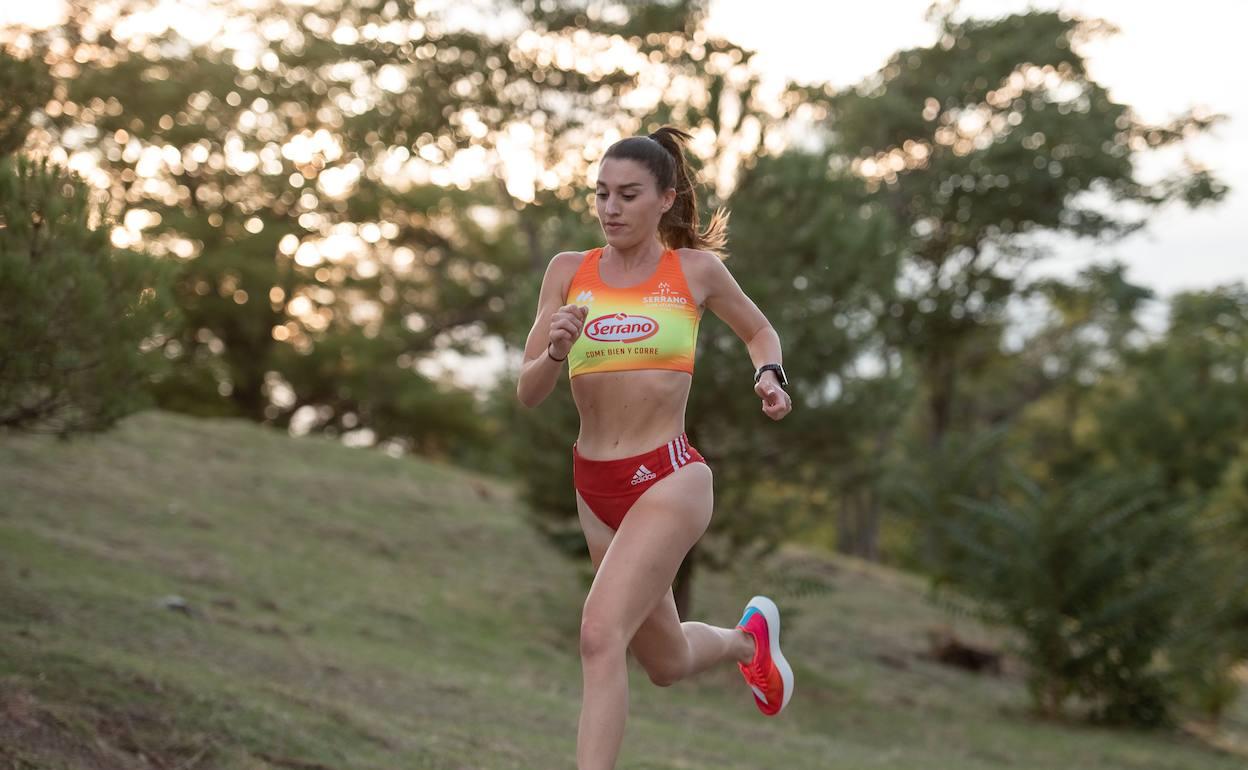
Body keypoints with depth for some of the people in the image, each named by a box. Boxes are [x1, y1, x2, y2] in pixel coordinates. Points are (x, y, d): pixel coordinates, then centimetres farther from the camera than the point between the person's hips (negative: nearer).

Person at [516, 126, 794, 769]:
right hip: (593, 482, 5)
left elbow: (760, 331, 17)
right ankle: (749, 637, 52)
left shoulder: (695, 270, -3)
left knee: (601, 633, -24)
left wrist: (769, 376, -3)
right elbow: (527, 394, 1)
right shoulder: (569, 272, 1)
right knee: (666, 663, 20)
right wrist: (555, 353, -19)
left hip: (669, 477, -4)